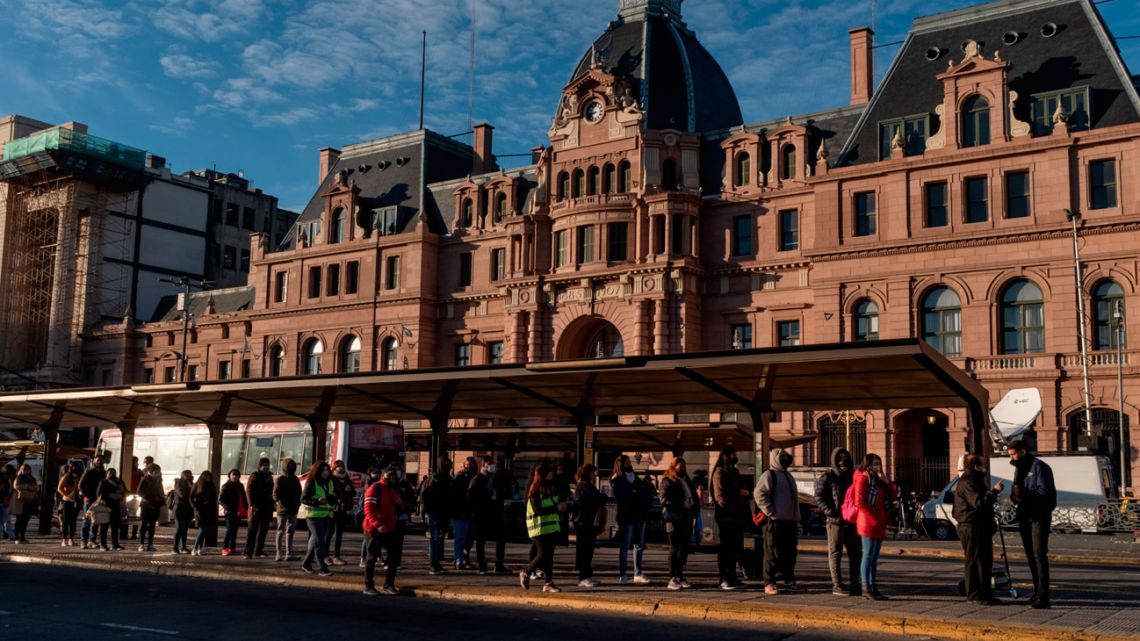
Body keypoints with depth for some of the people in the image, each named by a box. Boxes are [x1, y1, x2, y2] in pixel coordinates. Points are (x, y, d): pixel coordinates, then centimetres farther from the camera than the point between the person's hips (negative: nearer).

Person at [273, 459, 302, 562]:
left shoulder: (296, 480, 14)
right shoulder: (280, 480, -3)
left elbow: (299, 494, 17)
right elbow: (276, 495, -8)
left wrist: (297, 504, 3)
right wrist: (282, 503, -18)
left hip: (293, 511, 6)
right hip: (283, 510, -6)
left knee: (290, 532, 8)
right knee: (280, 532, -1)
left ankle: (289, 554, 11)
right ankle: (279, 554, 2)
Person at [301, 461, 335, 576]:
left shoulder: (330, 482, 11)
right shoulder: (311, 483, -9)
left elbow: (333, 501, 18)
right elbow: (303, 499, -11)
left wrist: (333, 497, -6)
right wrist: (317, 501, -25)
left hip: (326, 516, 7)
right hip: (314, 515, -7)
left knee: (316, 540, 14)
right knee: (319, 542, -9)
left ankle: (306, 563, 27)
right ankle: (323, 568, -11)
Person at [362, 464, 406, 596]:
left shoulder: (395, 489, 15)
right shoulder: (375, 489, -10)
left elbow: (400, 509, 23)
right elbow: (368, 510, -18)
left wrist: (400, 503, -1)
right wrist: (378, 524, -29)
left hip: (390, 529, 7)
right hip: (374, 529, -7)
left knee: (394, 557, 6)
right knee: (372, 558, 1)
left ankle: (388, 585, 17)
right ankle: (368, 586, 8)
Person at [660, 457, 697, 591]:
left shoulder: (686, 481, 20)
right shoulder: (668, 482, -3)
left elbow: (694, 497, 23)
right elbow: (665, 500, -14)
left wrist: (695, 505, 1)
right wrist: (682, 505, -20)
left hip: (686, 519, 7)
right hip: (674, 519, -7)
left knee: (684, 548, 7)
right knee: (674, 548, -6)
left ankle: (680, 576, 15)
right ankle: (672, 579, -5)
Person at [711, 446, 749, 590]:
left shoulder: (733, 472, 21)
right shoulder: (720, 472, -7)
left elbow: (740, 490, 26)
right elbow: (719, 494, -16)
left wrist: (746, 492, 4)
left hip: (737, 516, 9)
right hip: (726, 516, -9)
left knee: (734, 547, 12)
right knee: (725, 547, -6)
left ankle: (732, 577, 19)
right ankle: (724, 579, -3)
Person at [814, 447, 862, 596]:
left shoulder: (853, 476, 16)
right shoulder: (827, 477, -3)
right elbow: (819, 497, -9)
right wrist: (831, 512, -18)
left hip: (852, 521, 6)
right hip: (835, 521, -6)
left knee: (856, 553, 10)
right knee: (835, 553, -2)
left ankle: (854, 584, 19)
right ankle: (837, 585, 1)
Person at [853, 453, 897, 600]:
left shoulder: (879, 480, 18)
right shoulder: (863, 478, -6)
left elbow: (894, 497, 14)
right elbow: (859, 502, -14)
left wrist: (886, 481, 2)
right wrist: (873, 518, -15)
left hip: (880, 525, 8)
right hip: (868, 523, -8)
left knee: (874, 557, 10)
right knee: (868, 556, -6)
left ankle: (873, 587, 14)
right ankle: (866, 589, -4)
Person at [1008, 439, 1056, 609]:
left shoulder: (1039, 466, -10)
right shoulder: (1019, 469, 16)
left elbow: (1044, 491, -18)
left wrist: (1023, 494, -25)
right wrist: (1014, 495, -5)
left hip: (1039, 516, -8)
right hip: (1025, 516, 8)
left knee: (1039, 554, -13)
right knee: (1031, 555, 12)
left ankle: (1043, 597, -15)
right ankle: (1037, 592, 20)